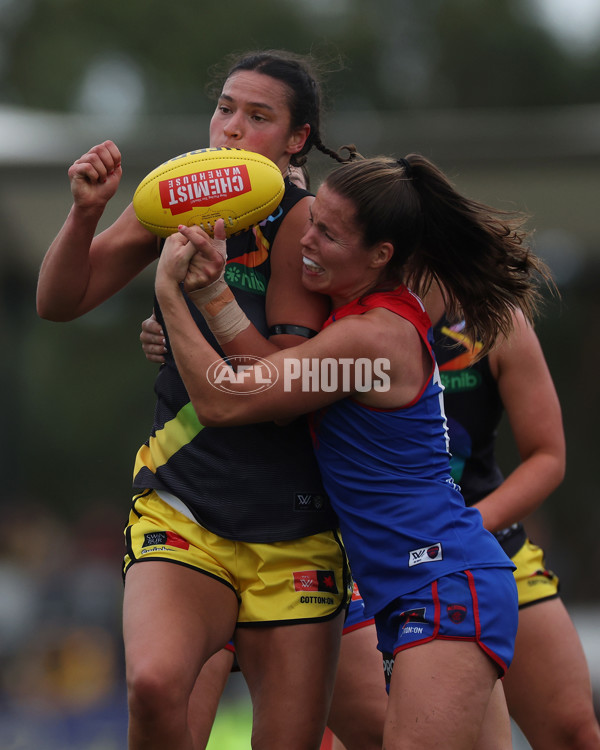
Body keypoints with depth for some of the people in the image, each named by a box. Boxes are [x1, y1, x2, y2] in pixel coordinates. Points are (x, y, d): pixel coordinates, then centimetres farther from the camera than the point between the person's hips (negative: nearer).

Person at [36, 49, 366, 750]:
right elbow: (59, 302, 8)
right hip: (179, 508, 2)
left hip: (293, 532, -2)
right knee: (154, 684, -27)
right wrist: (86, 212, -8)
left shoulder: (304, 222, -9)